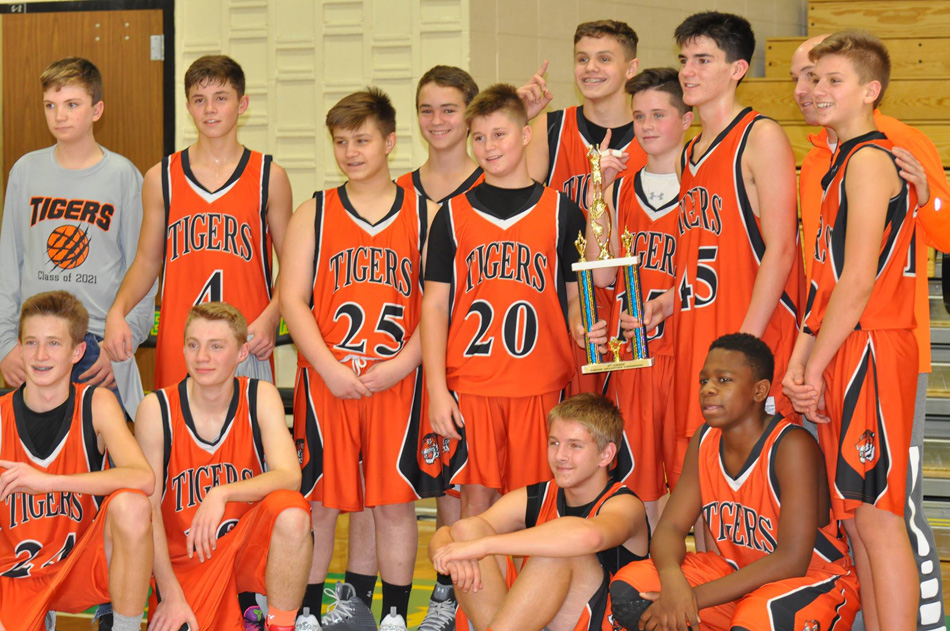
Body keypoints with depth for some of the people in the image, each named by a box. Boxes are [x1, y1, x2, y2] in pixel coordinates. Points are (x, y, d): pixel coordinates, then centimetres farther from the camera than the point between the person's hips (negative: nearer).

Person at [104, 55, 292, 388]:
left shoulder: (269, 177, 4)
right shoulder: (161, 178, 8)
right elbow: (147, 260, 13)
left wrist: (269, 317, -11)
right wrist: (117, 313, -4)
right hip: (178, 345, 1)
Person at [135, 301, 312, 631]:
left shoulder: (261, 397, -7)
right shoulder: (157, 409, -11)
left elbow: (290, 476, -22)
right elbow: (148, 508, -10)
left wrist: (222, 493, -39)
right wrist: (171, 594, -13)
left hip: (247, 542, 0)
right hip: (184, 557, 0)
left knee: (291, 511, -31)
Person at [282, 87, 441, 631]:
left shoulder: (424, 213, 5)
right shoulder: (314, 213, 7)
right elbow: (293, 298, 1)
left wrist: (402, 364, -10)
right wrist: (328, 368, -10)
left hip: (398, 382, 0)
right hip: (325, 382, 0)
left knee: (396, 501, 4)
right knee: (318, 501, 4)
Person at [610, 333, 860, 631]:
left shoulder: (791, 446, -21)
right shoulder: (704, 441, 0)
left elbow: (791, 561, -26)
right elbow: (670, 527, -2)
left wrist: (695, 597, -29)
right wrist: (672, 579, -29)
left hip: (815, 582, -6)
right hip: (740, 577, 6)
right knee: (627, 592, -13)